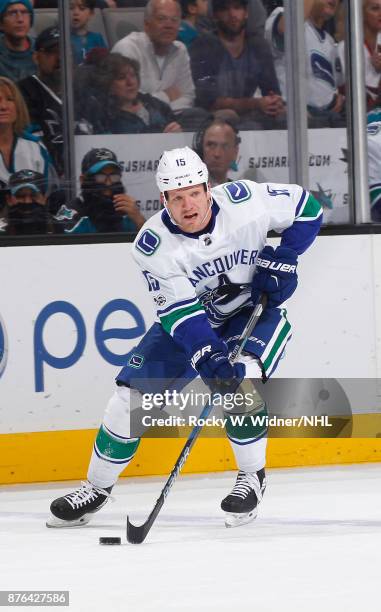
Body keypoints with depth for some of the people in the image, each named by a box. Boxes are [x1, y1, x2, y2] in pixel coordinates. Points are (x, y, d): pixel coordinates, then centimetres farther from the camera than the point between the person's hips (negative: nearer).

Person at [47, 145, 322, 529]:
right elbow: (179, 311, -26)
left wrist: (282, 259, -17)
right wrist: (209, 359, -40)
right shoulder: (153, 244, -22)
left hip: (254, 310, -2)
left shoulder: (243, 200, -23)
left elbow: (305, 208, -7)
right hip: (189, 316, 2)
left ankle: (252, 477, -9)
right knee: (134, 393, -5)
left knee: (240, 382, -30)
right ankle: (97, 487, 15)